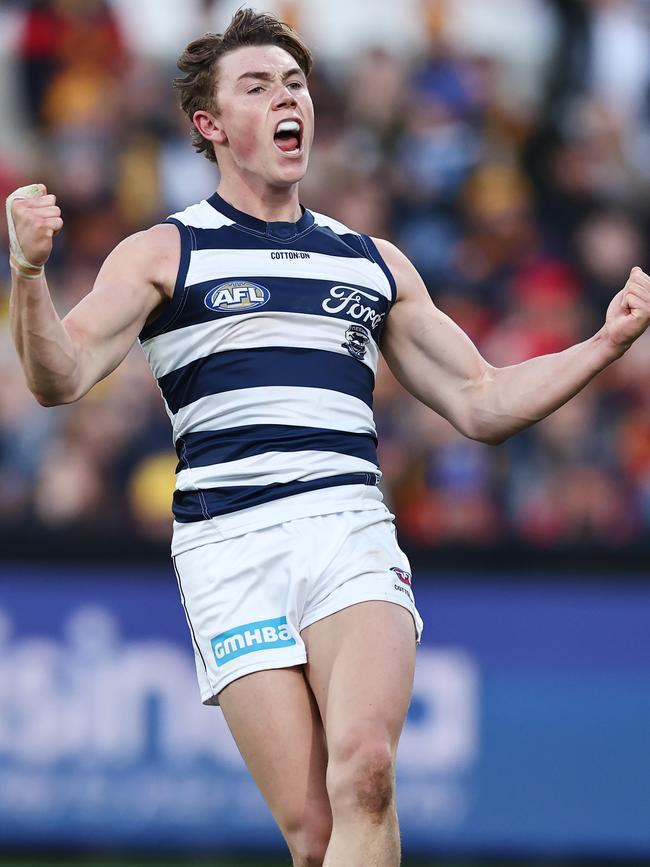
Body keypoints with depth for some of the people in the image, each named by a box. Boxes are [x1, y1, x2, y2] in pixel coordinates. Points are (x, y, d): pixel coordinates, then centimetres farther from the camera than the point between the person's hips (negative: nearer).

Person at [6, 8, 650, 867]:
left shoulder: (374, 263, 21)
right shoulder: (164, 255, 10)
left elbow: (480, 403, 25)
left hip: (352, 535, 2)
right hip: (229, 544, -2)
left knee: (363, 770, -26)